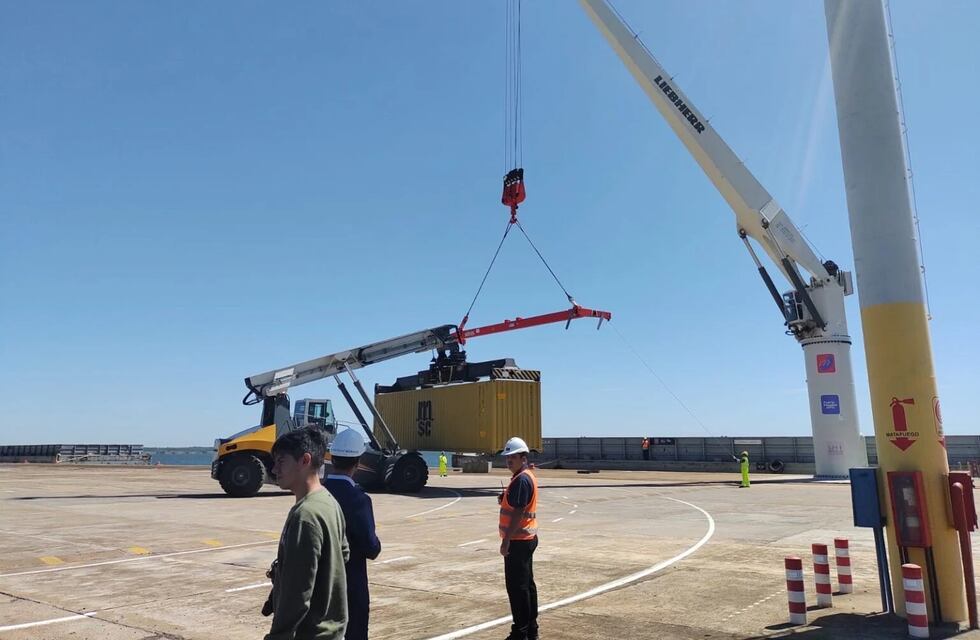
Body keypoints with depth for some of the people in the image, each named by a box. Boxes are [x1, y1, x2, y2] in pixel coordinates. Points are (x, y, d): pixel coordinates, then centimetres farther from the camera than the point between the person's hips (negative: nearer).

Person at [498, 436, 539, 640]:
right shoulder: (528, 477, 14)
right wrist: (504, 499, 5)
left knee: (516, 587, -4)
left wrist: (506, 540, -21)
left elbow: (518, 512, -23)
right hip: (527, 538, 10)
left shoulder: (521, 480, -18)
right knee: (527, 584, 14)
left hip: (518, 541, -10)